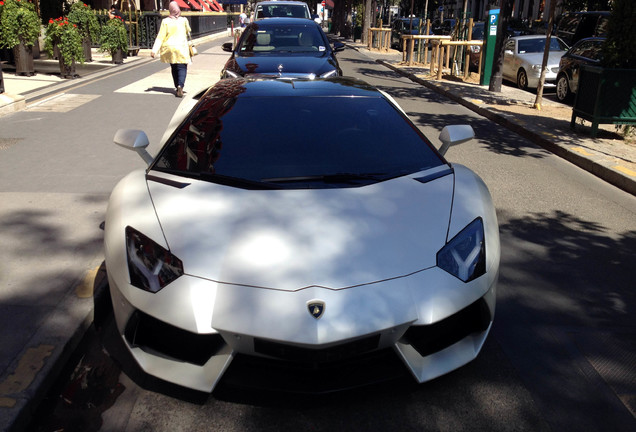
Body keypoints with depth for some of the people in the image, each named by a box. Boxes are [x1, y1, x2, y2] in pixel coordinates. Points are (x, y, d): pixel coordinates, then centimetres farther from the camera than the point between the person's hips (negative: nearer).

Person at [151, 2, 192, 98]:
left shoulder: (165, 21, -3)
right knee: (182, 68, -4)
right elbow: (188, 32, 17)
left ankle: (177, 88, 20)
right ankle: (180, 85, -28)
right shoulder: (184, 20, -4)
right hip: (181, 47, -2)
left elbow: (160, 37, -7)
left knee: (174, 68, 17)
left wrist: (154, 50, -7)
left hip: (169, 48, 2)